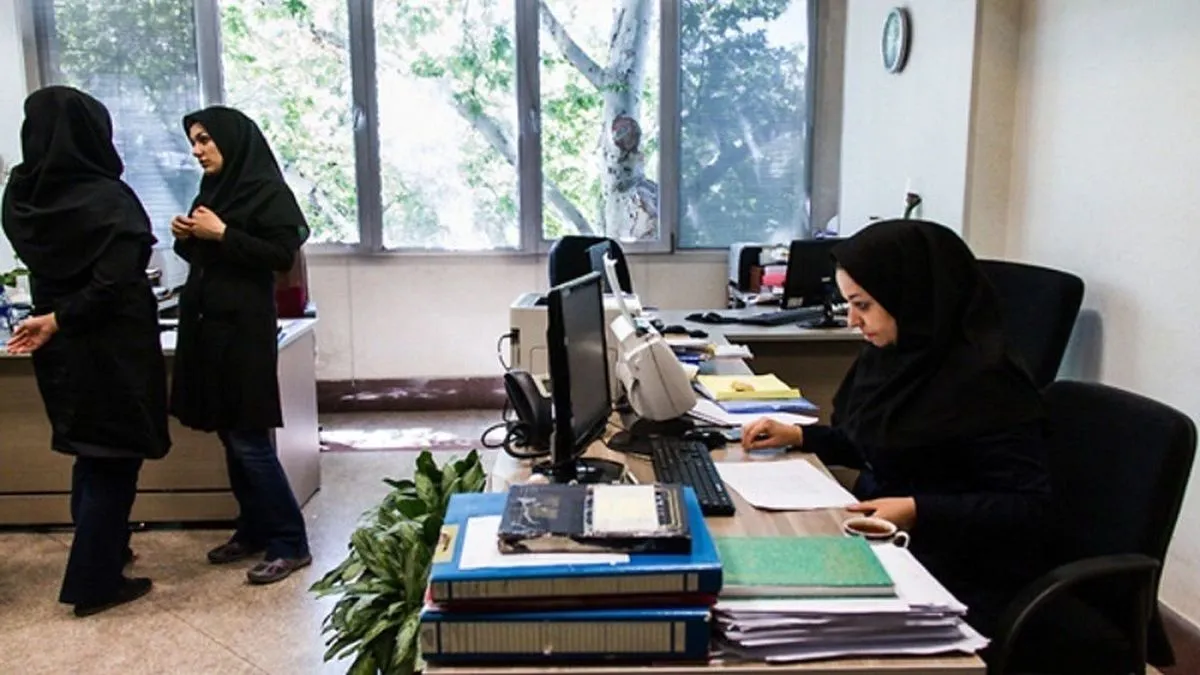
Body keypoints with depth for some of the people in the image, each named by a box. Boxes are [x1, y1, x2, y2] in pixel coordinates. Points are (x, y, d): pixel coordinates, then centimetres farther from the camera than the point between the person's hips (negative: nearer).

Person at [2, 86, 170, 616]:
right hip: (112, 348, -7)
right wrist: (59, 321, -15)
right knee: (113, 458, 5)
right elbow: (113, 282, -24)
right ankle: (94, 582, 12)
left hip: (61, 348, 7)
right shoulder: (107, 198, -18)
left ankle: (101, 550, 40)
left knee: (91, 453, 23)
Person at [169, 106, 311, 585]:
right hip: (207, 325, 8)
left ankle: (290, 544, 1)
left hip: (244, 328, -8)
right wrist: (186, 237, 2)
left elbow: (283, 255, -16)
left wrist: (221, 233, -18)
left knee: (249, 439, -7)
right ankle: (254, 530, 23)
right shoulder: (212, 190, 15)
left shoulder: (267, 190, -8)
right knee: (229, 436, 11)